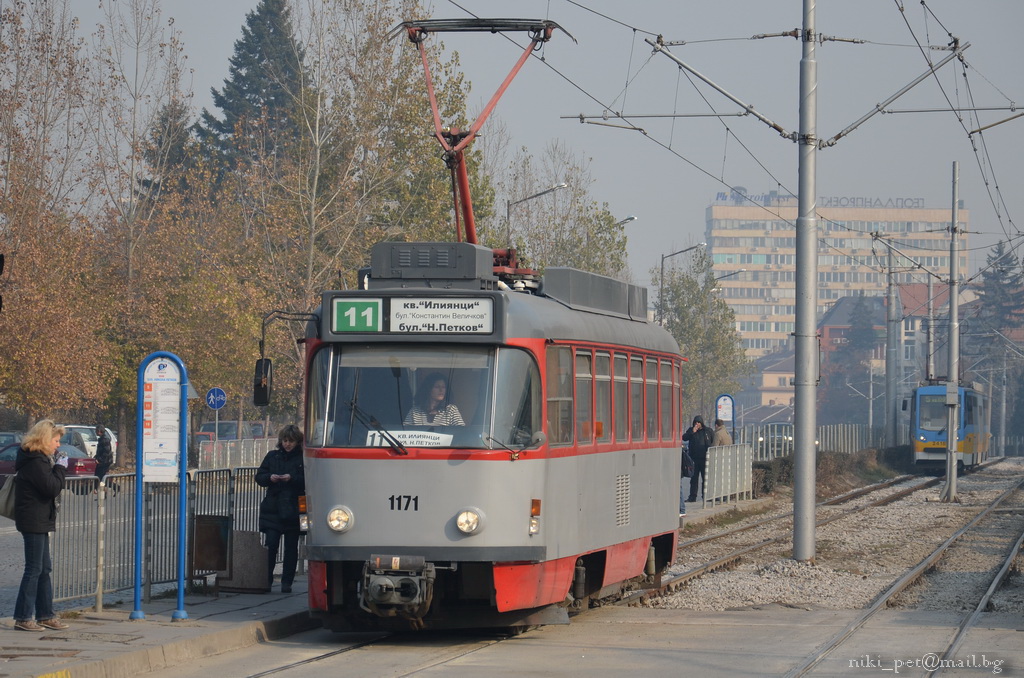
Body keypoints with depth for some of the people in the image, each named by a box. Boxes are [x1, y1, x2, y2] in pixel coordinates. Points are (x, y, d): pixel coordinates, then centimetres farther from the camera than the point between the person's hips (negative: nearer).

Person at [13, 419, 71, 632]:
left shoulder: (38, 459, 15)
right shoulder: (35, 461, -17)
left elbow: (50, 486, 18)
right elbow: (52, 488, -21)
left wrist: (57, 467, 5)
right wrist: (60, 468, -9)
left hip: (40, 521, 11)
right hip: (34, 521, -11)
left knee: (44, 568, 14)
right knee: (34, 569, -6)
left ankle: (45, 615, 20)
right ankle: (23, 618, -3)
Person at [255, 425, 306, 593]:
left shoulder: (303, 458, 1)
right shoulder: (272, 456, 10)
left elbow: (307, 482, -4)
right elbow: (259, 477, 10)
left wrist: (292, 478, -18)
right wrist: (270, 478, -10)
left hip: (293, 509, -1)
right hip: (273, 508, 1)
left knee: (291, 548, 4)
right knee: (270, 545, -6)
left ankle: (287, 582, 10)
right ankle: (267, 580, 1)